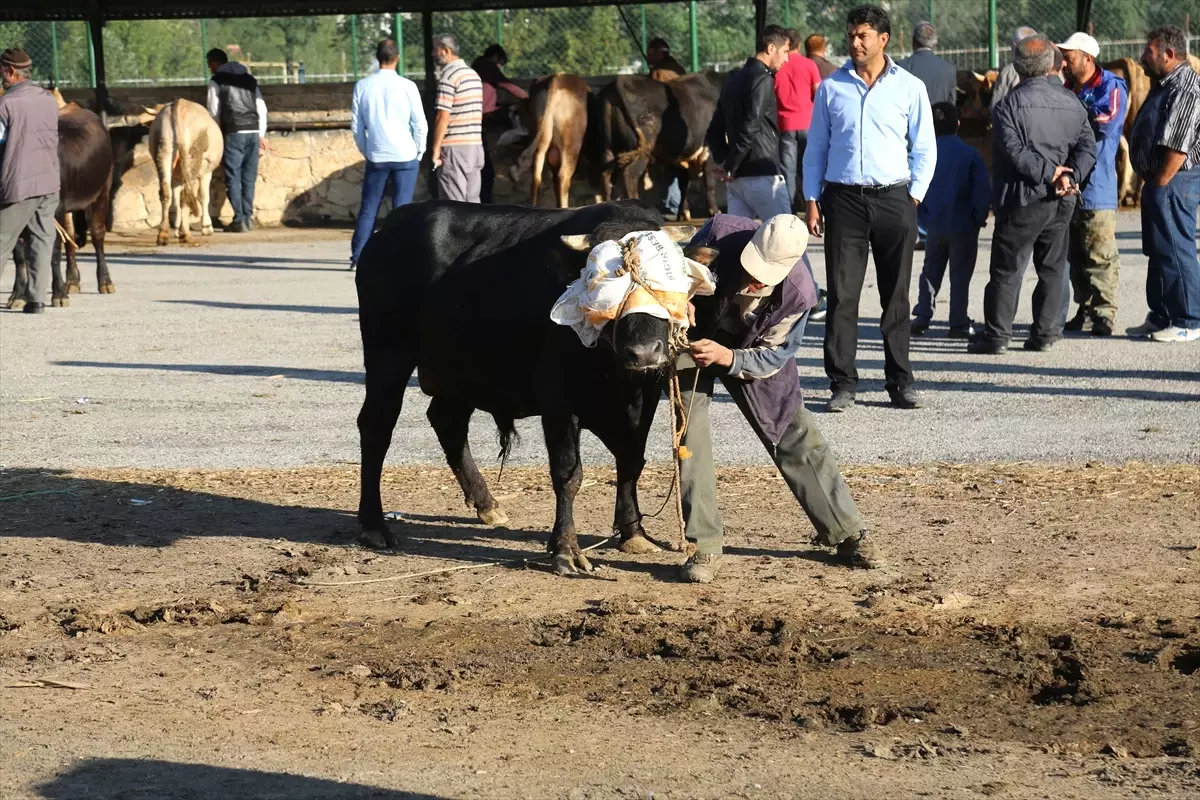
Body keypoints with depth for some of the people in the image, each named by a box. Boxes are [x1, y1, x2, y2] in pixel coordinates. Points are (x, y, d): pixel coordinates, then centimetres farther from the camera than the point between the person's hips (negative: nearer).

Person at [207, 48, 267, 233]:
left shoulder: (216, 82, 4)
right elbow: (262, 108, 14)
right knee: (249, 177, 9)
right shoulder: (249, 79, 18)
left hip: (233, 133, -5)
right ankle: (248, 217, 9)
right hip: (253, 131, 5)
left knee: (233, 178, 0)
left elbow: (214, 112, 2)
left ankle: (239, 221, -5)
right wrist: (261, 134, 17)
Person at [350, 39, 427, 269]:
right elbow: (420, 124, -4)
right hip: (405, 155, -2)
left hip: (376, 156, 2)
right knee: (402, 208, 2)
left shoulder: (363, 86, 0)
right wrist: (418, 152, 9)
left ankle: (358, 257, 7)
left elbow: (356, 125, 5)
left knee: (368, 208, 9)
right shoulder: (407, 86, -7)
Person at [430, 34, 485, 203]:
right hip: (475, 145, 8)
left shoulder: (448, 76, -11)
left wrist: (435, 148, -12)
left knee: (455, 203, -5)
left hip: (454, 147, -8)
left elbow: (443, 117, -17)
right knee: (472, 201, 10)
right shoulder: (474, 74, 15)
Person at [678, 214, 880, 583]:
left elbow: (773, 357, -22)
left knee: (796, 437, 3)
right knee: (691, 433, -13)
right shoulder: (720, 233, -34)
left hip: (753, 351, 1)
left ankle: (847, 533, 16)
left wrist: (726, 357, -38)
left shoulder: (798, 292, -32)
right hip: (693, 338, 0)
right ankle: (703, 547, -5)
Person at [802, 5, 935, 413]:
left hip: (894, 199, 0)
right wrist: (812, 201, 4)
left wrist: (914, 196, -1)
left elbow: (924, 149, 7)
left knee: (896, 296, 5)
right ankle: (842, 383, 1)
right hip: (843, 198, 0)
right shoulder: (831, 88, 7)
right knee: (842, 294, -3)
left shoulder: (910, 88, 4)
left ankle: (901, 382, 10)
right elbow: (816, 148, 10)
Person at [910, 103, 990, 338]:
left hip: (934, 225, 2)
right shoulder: (970, 154, -8)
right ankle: (958, 323, 4)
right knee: (960, 275, 4)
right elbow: (983, 190, -11)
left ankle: (921, 317, 12)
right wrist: (980, 217, 1)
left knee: (931, 272, 16)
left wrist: (923, 217, 9)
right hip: (963, 226, -2)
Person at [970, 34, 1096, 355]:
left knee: (1007, 269, -1)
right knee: (1053, 268, 13)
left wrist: (1049, 172, -13)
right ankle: (1045, 333, 13)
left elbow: (1015, 151, -19)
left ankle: (996, 335, 0)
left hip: (1023, 199, -5)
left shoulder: (1010, 104, -9)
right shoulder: (1071, 102, 7)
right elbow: (1087, 145, 1)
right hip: (1061, 200, 5)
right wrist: (1069, 176, -9)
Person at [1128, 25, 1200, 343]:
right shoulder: (1165, 85, 16)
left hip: (1174, 182, -11)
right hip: (1158, 182, 11)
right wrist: (1151, 184, 15)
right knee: (1158, 251, 15)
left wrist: (1160, 183, -19)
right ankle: (1161, 317, 23)